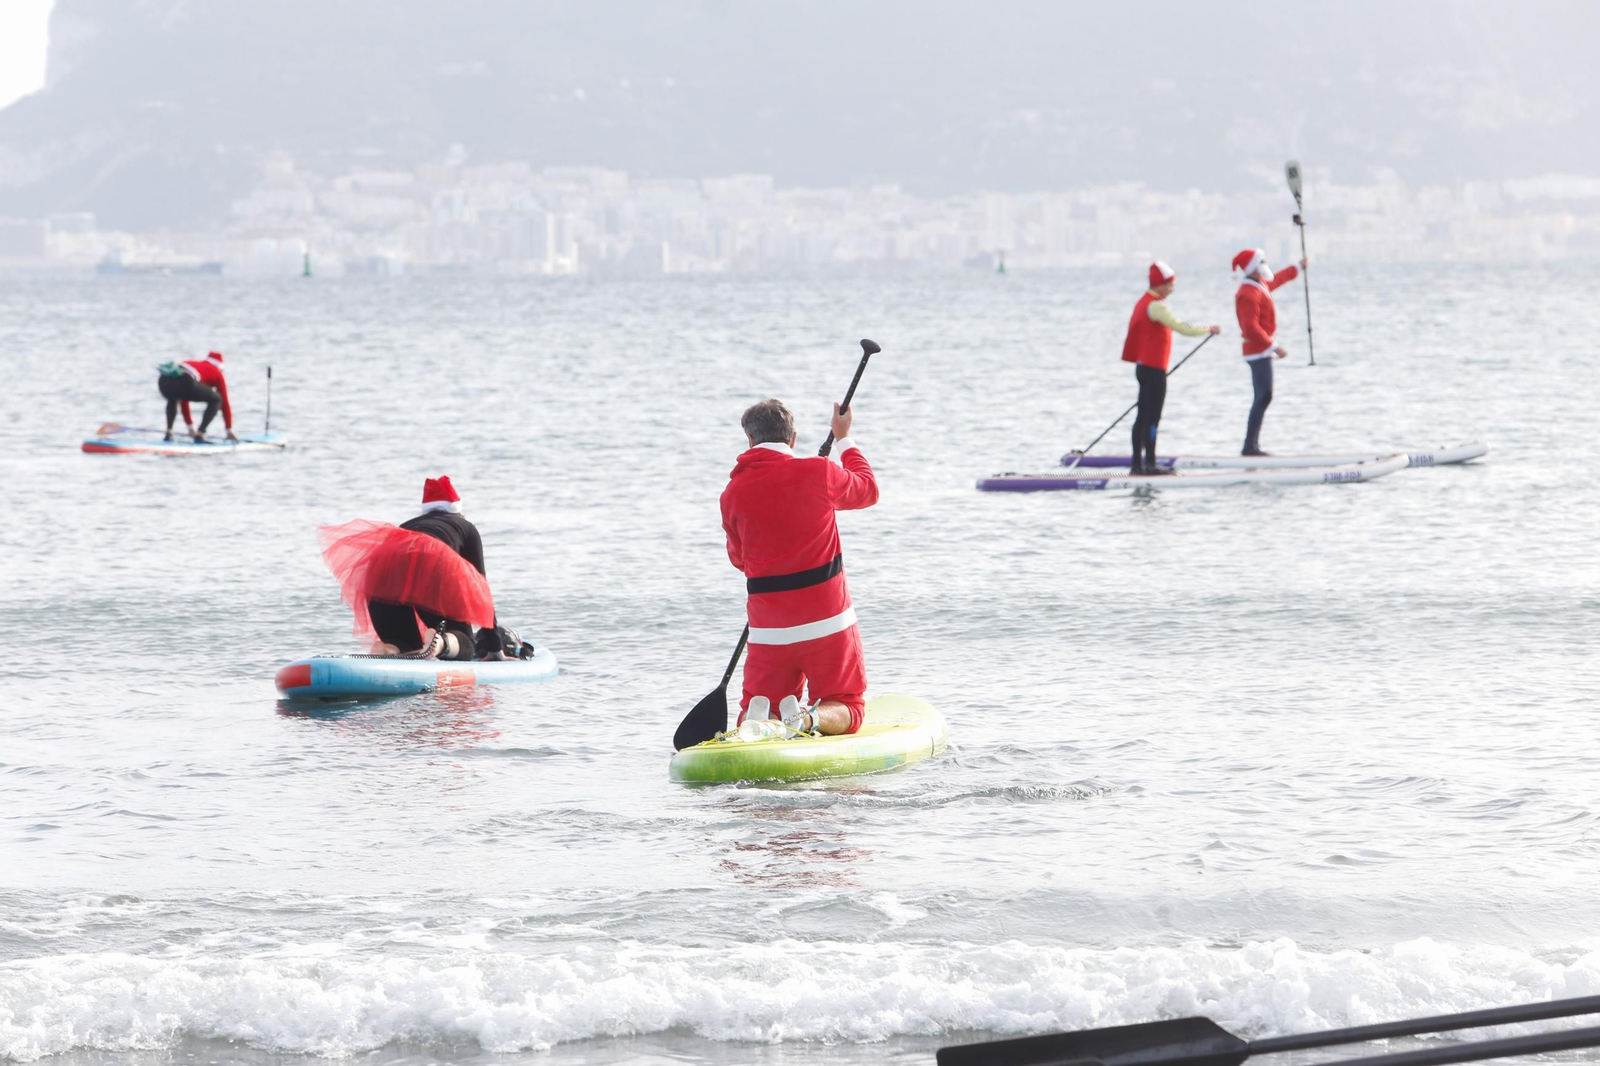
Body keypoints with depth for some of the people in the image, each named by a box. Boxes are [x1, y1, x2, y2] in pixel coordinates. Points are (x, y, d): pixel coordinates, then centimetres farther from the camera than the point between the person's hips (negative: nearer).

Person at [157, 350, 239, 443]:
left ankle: (168, 432, 26)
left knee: (173, 398, 42)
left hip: (164, 380, 6)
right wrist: (229, 432, 35)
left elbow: (183, 400, 48)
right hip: (184, 383, -6)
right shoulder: (216, 372, 28)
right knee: (216, 400, 18)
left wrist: (190, 428, 54)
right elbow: (225, 402, 28)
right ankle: (200, 435, 8)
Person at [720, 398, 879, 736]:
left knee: (756, 707, 16)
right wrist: (843, 439, 30)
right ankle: (810, 719, -20)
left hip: (769, 631, 1)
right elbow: (867, 489, 15)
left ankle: (758, 718, -21)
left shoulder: (734, 494, -2)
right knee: (846, 710, 14)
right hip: (827, 624, -1)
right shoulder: (819, 473, -8)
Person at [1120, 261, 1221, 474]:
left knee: (1143, 416, 11)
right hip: (1154, 369, -10)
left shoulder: (1143, 303, 15)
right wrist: (1209, 329, -5)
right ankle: (1150, 464, -8)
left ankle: (1137, 463, 13)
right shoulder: (1156, 306, -16)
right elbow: (1183, 328, -19)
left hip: (1143, 366, 10)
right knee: (1153, 417, -8)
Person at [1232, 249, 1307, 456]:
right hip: (1259, 351, -11)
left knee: (1263, 397, 11)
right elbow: (1251, 327, -26)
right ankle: (1250, 445, -18)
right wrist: (1274, 346, -27)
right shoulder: (1249, 294, -19)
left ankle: (1252, 445, 14)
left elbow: (1276, 279, 38)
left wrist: (1298, 269, 49)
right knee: (1264, 396, -15)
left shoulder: (1261, 285, 14)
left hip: (1262, 350, 11)